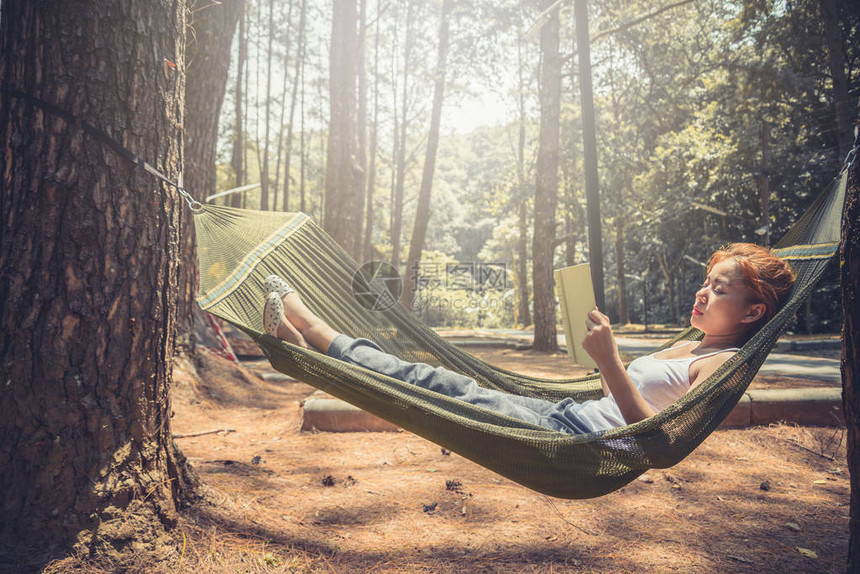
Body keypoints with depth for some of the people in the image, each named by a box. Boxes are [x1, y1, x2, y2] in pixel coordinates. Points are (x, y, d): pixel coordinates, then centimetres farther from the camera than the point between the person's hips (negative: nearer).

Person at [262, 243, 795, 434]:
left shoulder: (725, 363, -6)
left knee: (451, 393, -12)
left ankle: (317, 336, -6)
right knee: (442, 383, -2)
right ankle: (310, 341, 0)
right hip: (568, 415, 8)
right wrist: (605, 352, 14)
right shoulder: (687, 348, 21)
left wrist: (610, 362, -25)